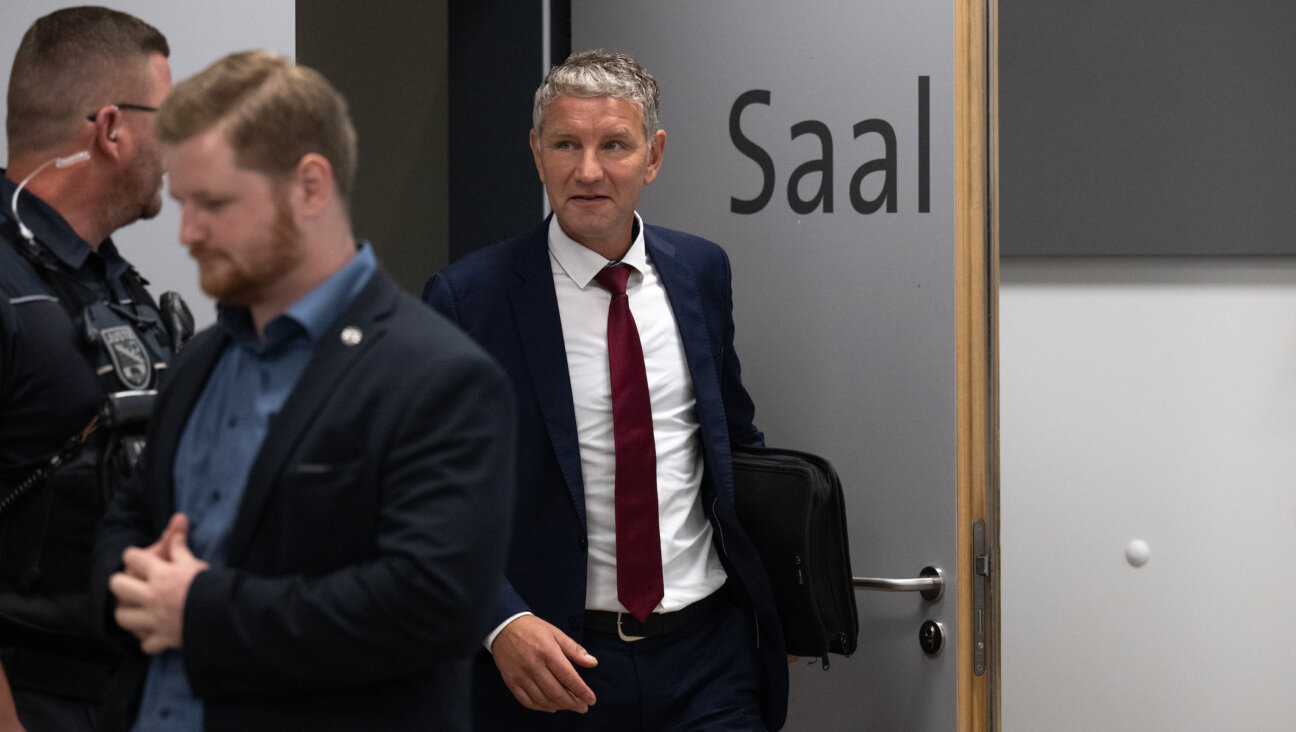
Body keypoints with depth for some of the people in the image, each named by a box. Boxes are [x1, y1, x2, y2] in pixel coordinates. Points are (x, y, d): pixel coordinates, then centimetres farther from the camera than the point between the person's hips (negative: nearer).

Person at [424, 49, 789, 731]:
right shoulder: (468, 297, -8)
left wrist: (775, 599, 12)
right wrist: (503, 623, -23)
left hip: (710, 652, 3)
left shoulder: (701, 269, 6)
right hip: (558, 661, -3)